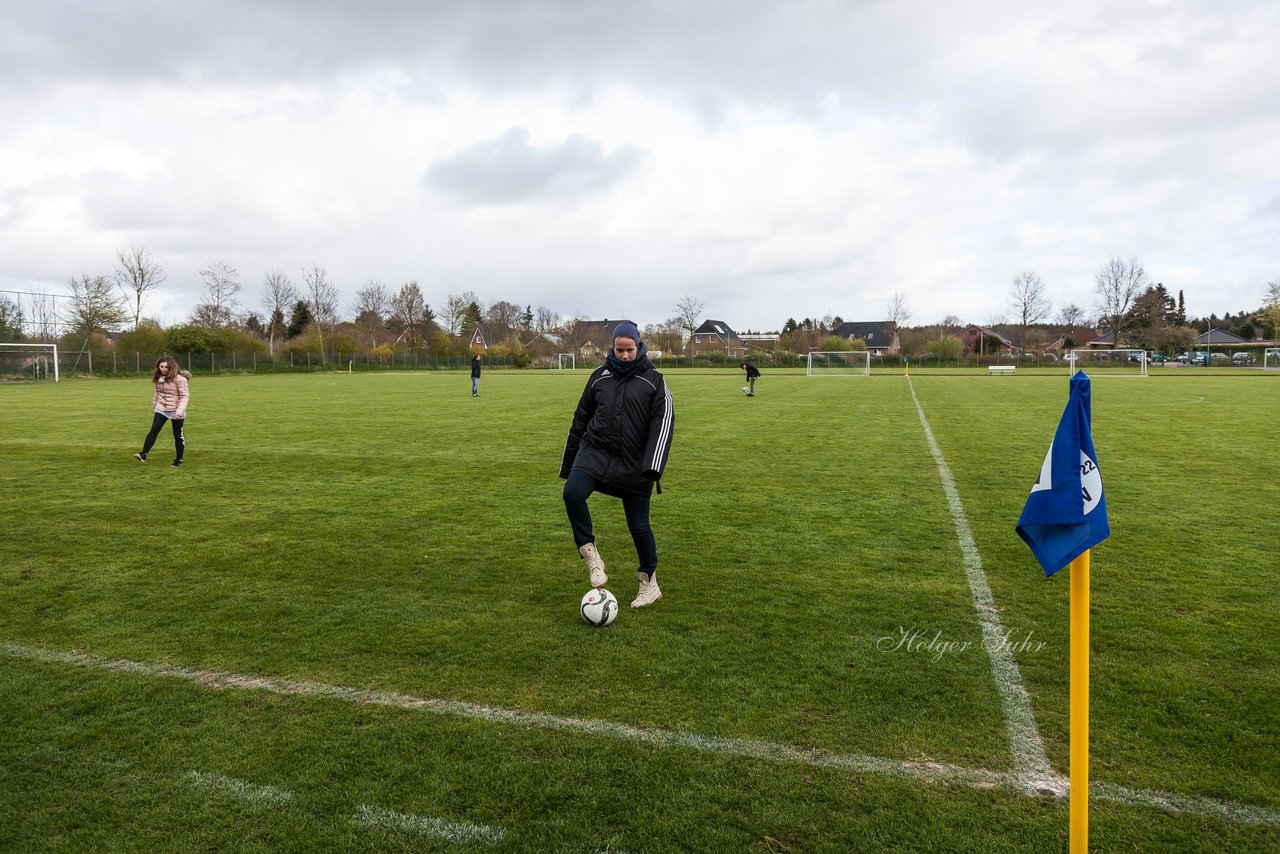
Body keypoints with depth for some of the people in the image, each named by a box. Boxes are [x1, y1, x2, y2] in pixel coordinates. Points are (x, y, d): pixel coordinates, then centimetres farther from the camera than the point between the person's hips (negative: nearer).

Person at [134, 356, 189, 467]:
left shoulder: (179, 378, -16)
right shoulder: (158, 378, 3)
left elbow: (185, 396, -16)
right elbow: (157, 392, 16)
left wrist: (180, 411, -25)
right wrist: (154, 406, 20)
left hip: (175, 411, -4)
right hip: (161, 409, 4)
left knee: (178, 435, 6)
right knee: (154, 430, -12)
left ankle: (179, 459, 18)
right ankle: (143, 455, -18)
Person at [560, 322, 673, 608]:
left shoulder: (654, 380, -1)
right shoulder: (599, 377, 7)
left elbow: (663, 423, -10)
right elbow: (580, 420, 15)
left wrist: (653, 466, -24)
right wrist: (568, 463, 15)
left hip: (634, 464, -2)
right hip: (596, 452, 2)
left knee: (639, 525, 2)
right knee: (572, 493, -26)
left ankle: (650, 583, 25)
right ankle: (591, 557, -8)